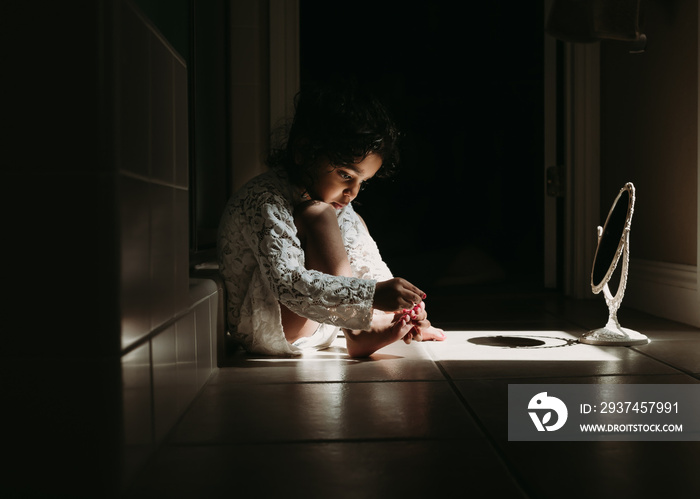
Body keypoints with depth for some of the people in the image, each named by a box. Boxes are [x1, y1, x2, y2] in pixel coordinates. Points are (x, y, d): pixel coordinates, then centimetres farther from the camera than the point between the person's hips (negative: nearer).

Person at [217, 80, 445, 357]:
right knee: (318, 216, -25)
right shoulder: (264, 201, -26)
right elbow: (287, 283, -38)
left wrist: (404, 305, -18)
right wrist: (372, 294, -44)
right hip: (263, 331, -9)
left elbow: (369, 265, -1)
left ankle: (384, 324, -5)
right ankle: (359, 334, -24)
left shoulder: (335, 200, 3)